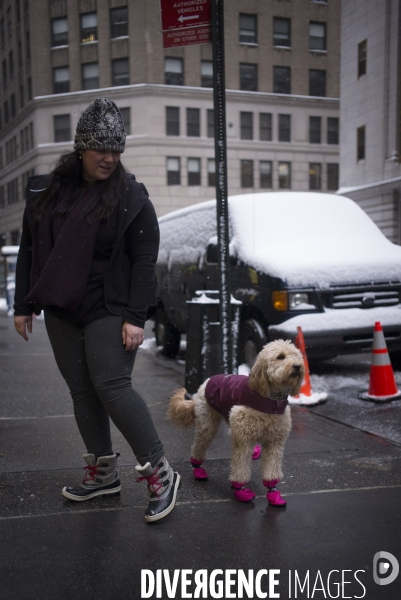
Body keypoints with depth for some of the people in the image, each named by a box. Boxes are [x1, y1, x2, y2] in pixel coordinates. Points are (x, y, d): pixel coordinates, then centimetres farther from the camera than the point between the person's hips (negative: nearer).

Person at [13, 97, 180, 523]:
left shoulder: (130, 196, -6)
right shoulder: (47, 190, 7)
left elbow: (144, 260, -9)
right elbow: (29, 250, 12)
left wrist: (135, 317, -16)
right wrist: (23, 306, 10)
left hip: (108, 311, -5)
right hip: (61, 312, 6)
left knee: (111, 387, -12)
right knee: (81, 392, 9)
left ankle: (160, 474, -1)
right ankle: (102, 473, 24)